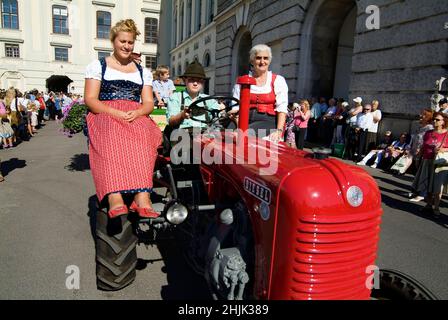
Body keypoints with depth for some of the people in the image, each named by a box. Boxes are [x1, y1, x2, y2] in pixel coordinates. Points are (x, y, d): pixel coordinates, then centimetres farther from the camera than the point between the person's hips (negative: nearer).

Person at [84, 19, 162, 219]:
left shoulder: (143, 72, 23)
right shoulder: (98, 66, 16)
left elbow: (149, 103, 13)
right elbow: (90, 99, 4)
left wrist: (137, 113, -12)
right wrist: (116, 113, -15)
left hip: (137, 118, 2)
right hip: (104, 116, -2)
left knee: (142, 134, -35)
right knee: (112, 136, -38)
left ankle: (141, 197, -49)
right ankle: (115, 198, -53)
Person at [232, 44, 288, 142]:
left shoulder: (278, 80, 11)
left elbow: (282, 108, 0)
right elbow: (236, 106, 10)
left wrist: (279, 131, -13)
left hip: (269, 122, -2)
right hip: (247, 121, 2)